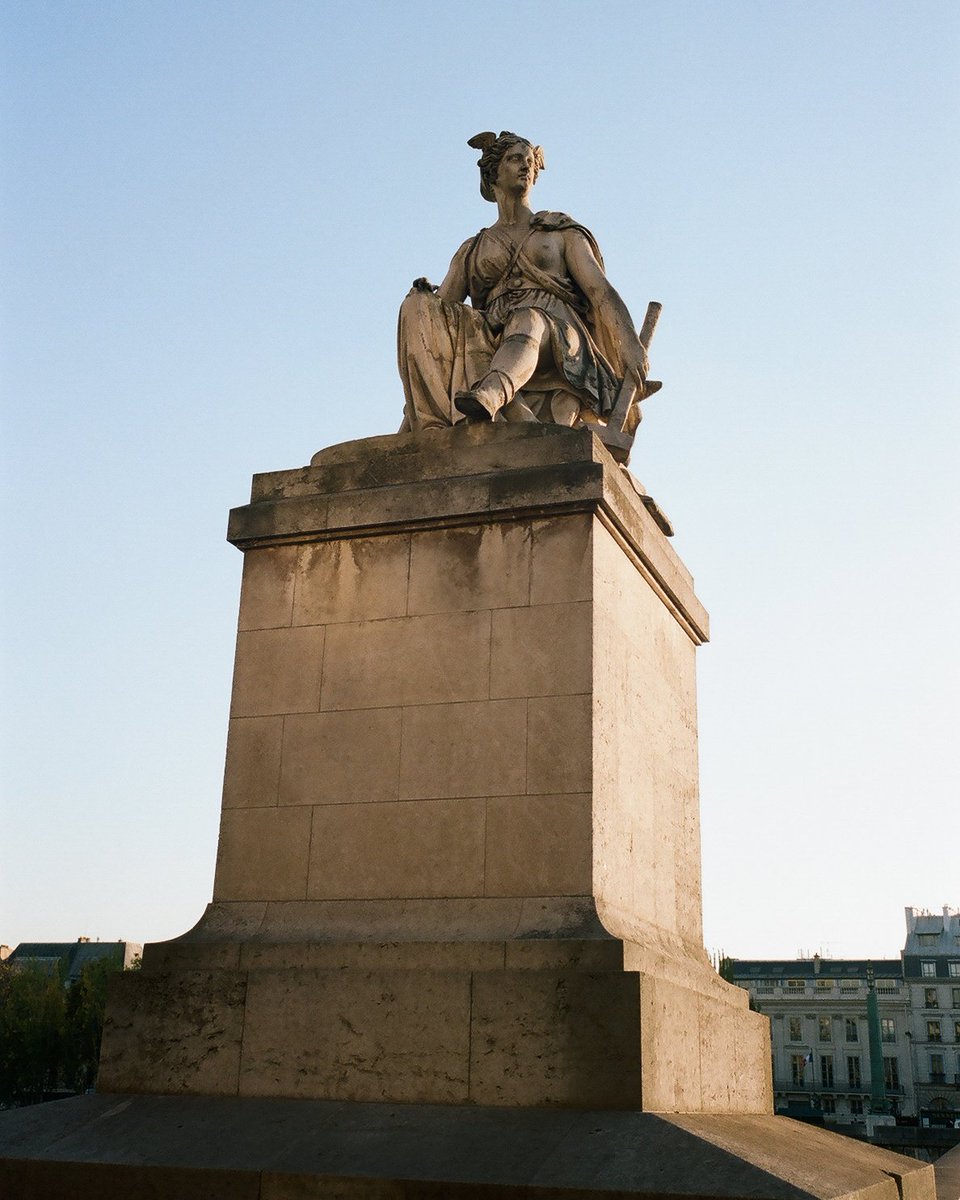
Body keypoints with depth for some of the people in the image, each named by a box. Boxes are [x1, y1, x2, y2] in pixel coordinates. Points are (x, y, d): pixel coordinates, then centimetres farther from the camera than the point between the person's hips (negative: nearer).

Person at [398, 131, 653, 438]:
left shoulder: (562, 232, 22)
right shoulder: (472, 251, 29)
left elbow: (601, 290, 7)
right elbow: (443, 305, 17)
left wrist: (631, 348, -9)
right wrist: (424, 297, -8)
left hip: (558, 340, -2)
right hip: (493, 344, 2)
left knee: (528, 321, -37)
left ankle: (487, 397, -70)